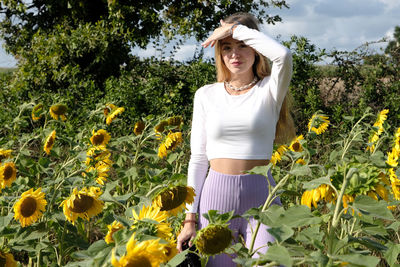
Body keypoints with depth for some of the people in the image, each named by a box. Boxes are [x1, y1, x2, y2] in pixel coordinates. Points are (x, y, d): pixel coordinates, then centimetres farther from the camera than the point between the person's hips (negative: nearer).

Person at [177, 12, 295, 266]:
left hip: (261, 197, -2)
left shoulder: (269, 90, 1)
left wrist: (236, 29, -11)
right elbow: (198, 160, 7)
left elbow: (284, 55, -22)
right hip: (216, 197, 2)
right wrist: (190, 218, 2)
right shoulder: (206, 95, 7)